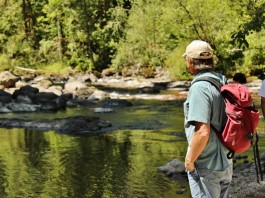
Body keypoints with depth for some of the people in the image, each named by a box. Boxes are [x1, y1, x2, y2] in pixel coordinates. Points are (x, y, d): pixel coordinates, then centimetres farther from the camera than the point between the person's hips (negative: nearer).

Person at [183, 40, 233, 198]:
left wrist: (189, 160, -15)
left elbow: (202, 132, -28)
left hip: (205, 167, -8)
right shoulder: (222, 83, 3)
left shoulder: (199, 87, -22)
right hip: (225, 163, 8)